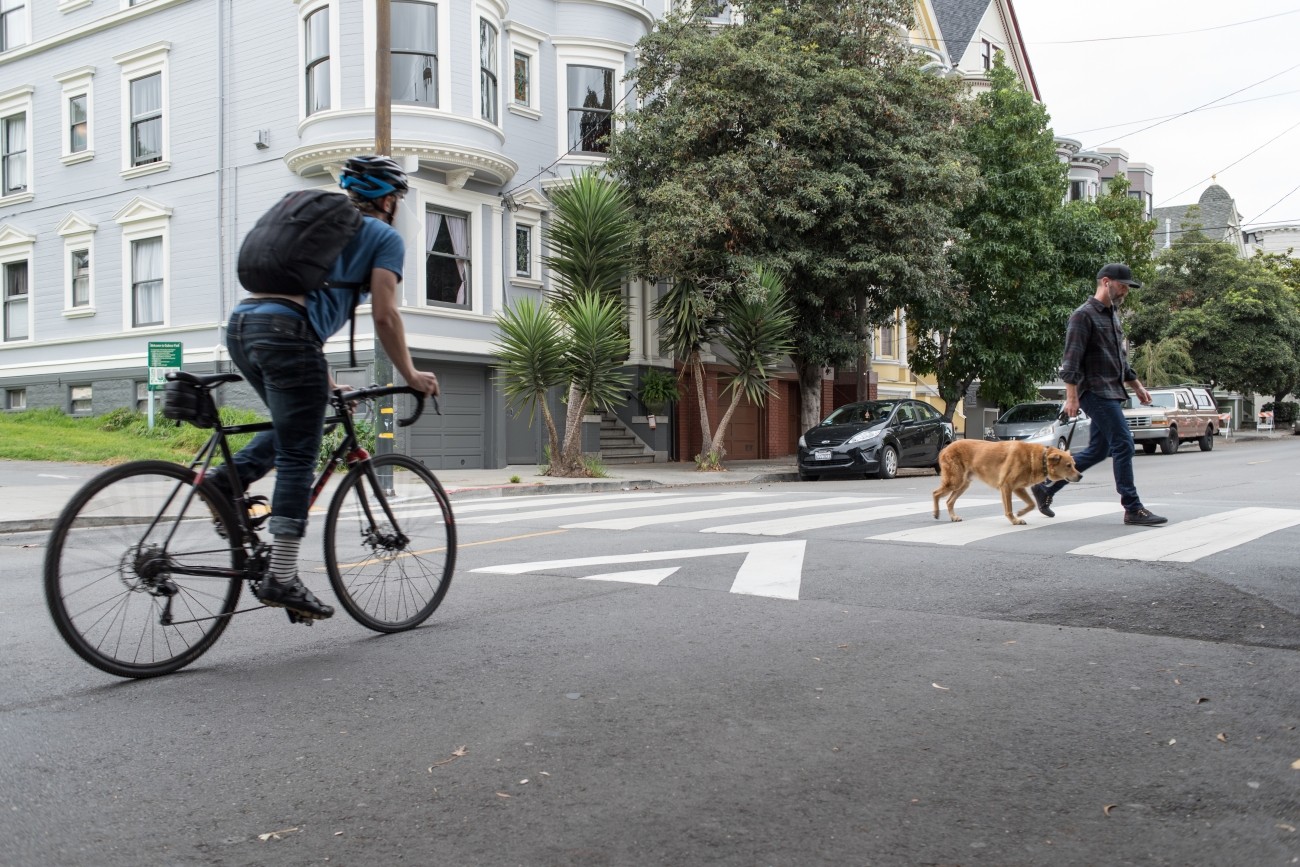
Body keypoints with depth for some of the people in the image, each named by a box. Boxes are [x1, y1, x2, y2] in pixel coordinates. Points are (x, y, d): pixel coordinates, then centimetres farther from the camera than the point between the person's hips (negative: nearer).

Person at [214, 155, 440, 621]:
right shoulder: (385, 237, 11)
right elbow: (384, 315, -1)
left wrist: (323, 380, 38)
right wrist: (410, 375, 10)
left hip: (241, 323, 7)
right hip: (285, 333, -7)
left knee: (291, 428, 27)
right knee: (298, 458, -3)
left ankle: (225, 479, 7)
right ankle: (281, 578, -4)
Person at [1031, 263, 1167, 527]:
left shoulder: (1112, 316, 21)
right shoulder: (1084, 315, -8)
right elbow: (1071, 361, -15)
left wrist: (1137, 386, 23)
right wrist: (1072, 396, -20)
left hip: (1112, 393, 10)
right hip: (1096, 391, -10)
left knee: (1098, 450, 10)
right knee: (1123, 444, -11)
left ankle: (1046, 488, 18)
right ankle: (1133, 509, -6)